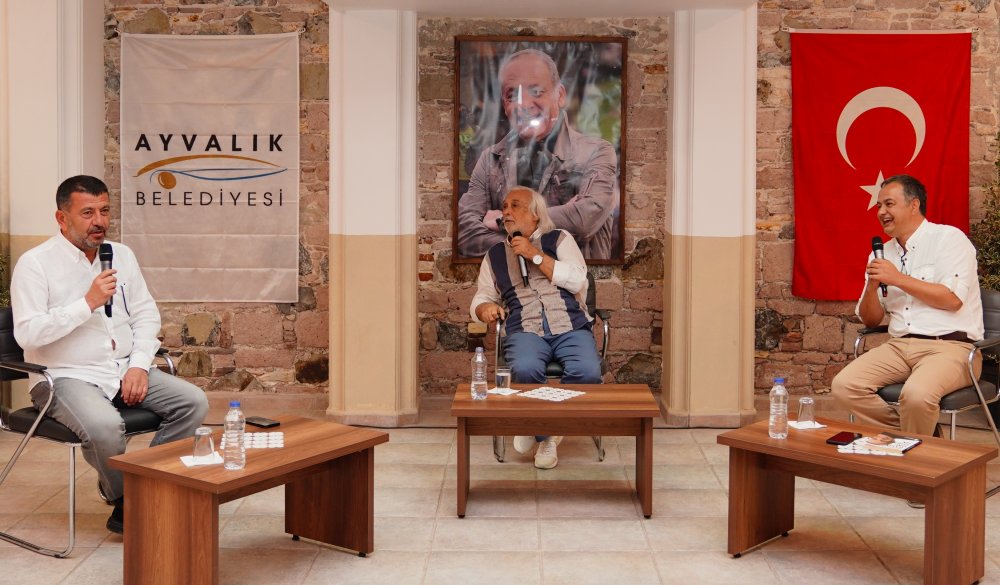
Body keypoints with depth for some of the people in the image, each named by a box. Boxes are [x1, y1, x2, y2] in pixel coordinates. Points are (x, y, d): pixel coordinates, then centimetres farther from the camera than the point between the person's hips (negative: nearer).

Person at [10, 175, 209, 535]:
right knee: (104, 424, -35)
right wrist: (88, 303, -22)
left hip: (125, 370, 6)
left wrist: (139, 365, -4)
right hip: (65, 377, -6)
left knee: (193, 402, -14)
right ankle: (125, 503, -6)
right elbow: (27, 333, -16)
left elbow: (146, 315, 11)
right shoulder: (35, 264, -6)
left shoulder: (121, 255, 11)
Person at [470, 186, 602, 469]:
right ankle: (546, 435, -6)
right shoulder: (495, 255, 21)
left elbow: (577, 280, 0)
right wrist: (486, 307, -2)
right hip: (526, 330, 1)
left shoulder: (559, 239, 15)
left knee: (588, 372, -31)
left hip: (570, 326, 0)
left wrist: (536, 255, -4)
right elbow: (481, 298, 23)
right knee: (525, 369, -35)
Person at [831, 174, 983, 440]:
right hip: (899, 346, 6)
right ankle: (905, 435, -1)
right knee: (844, 386, -18)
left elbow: (953, 299, -14)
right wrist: (872, 287, -4)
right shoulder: (882, 254, 16)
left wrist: (898, 278, -12)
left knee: (916, 393, -35)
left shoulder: (949, 238, 0)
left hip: (950, 346, -6)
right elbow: (870, 320, 16)